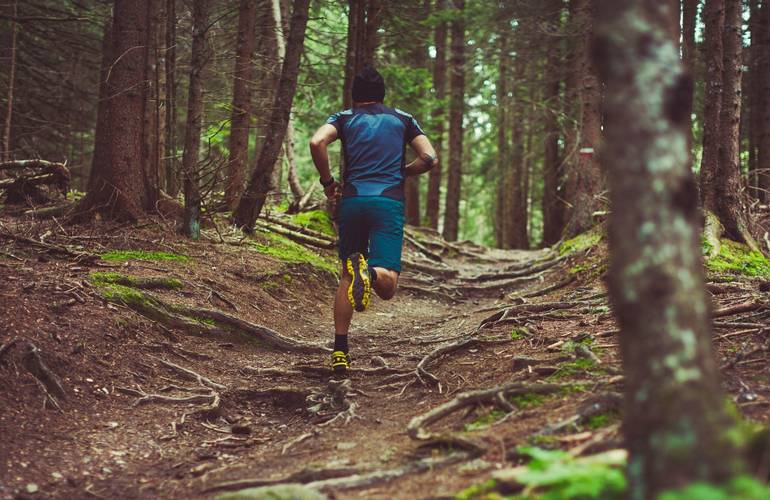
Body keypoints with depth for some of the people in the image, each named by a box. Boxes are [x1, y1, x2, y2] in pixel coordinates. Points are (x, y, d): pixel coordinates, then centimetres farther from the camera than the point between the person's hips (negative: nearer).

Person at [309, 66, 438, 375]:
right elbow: (430, 159, 6)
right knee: (387, 287, -4)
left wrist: (327, 181, 5)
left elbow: (317, 142, -7)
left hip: (352, 200, 1)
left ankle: (340, 353, 9)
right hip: (389, 202, -1)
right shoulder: (402, 119, 17)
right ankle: (371, 272, -41)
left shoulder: (345, 118, 13)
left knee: (347, 277, 17)